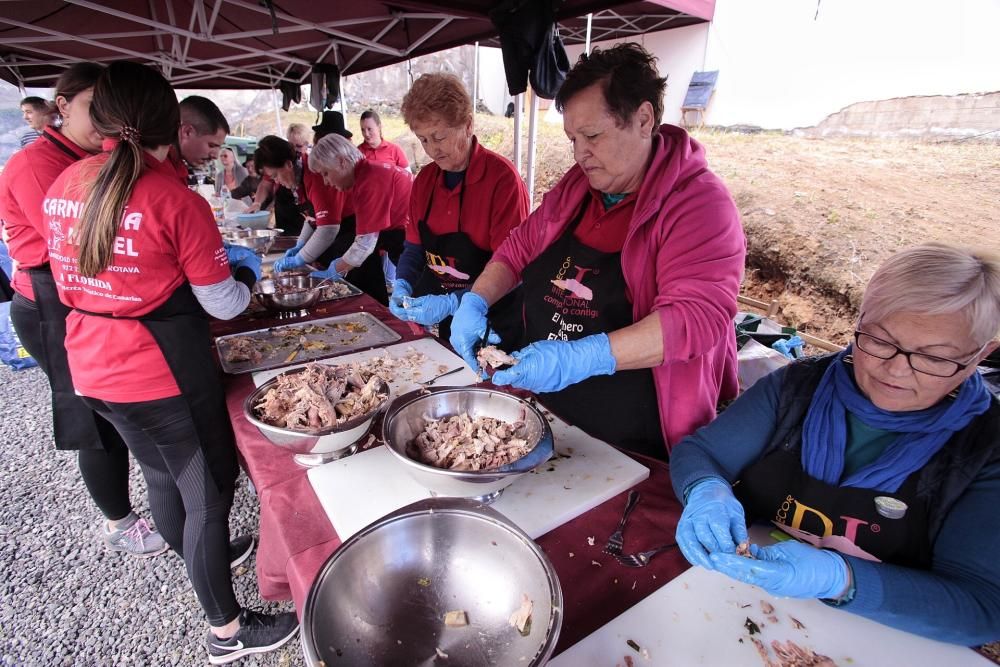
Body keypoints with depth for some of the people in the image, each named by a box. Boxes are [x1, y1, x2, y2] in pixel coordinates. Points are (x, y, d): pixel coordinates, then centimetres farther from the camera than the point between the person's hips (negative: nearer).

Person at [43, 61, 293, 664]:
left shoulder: (63, 185, 2)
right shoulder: (176, 200, -19)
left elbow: (78, 276, 14)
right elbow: (222, 304, -13)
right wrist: (247, 279, 7)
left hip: (93, 368, 7)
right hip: (163, 371, -7)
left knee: (162, 473, 26)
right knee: (209, 489, 8)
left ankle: (198, 557, 52)